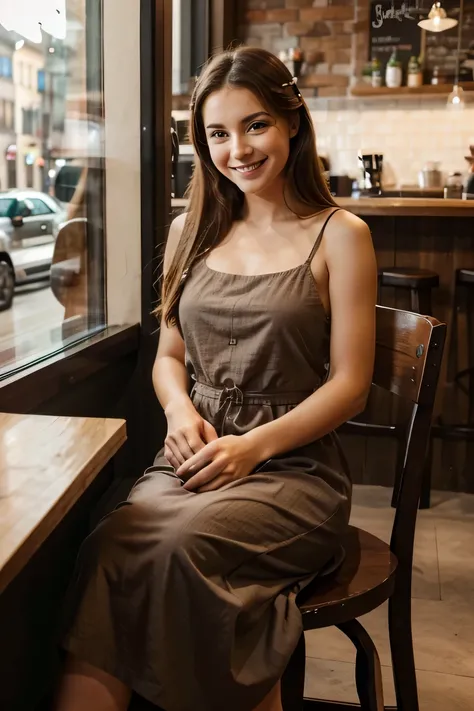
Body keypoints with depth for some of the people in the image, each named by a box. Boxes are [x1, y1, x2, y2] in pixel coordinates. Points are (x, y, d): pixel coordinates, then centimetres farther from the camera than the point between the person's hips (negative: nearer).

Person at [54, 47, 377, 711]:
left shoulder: (339, 235, 2)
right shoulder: (192, 231, 16)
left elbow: (350, 382, -2)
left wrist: (253, 445, -15)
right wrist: (179, 408, -4)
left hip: (293, 465, -3)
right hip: (192, 458, 4)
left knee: (180, 544, -33)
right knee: (108, 544, -29)